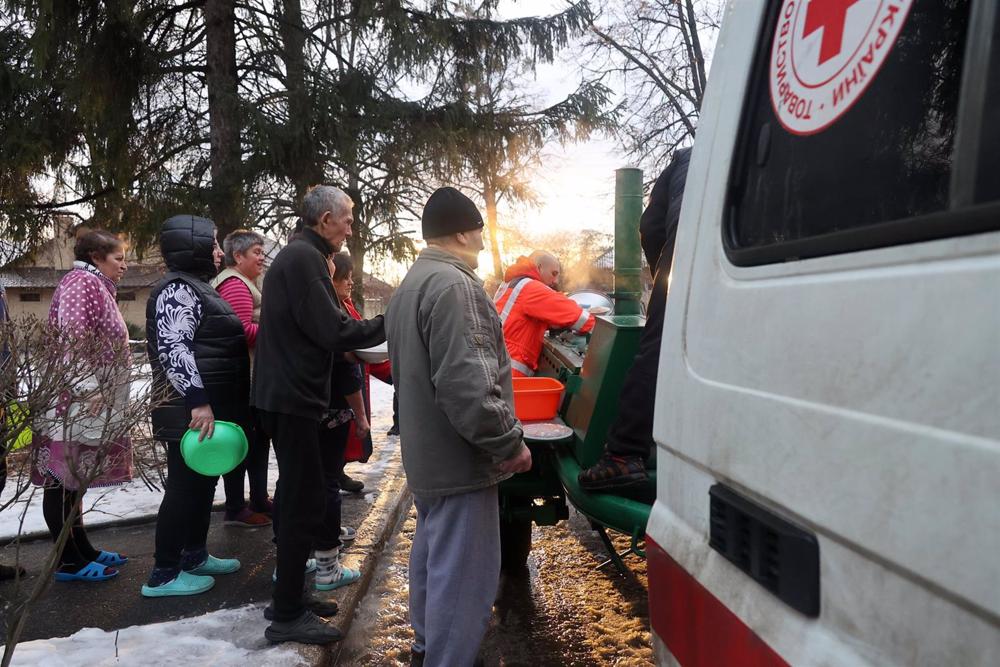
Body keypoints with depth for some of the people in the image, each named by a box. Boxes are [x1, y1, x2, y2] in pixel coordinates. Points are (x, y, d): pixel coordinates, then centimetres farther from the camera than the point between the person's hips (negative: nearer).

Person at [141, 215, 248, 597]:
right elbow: (173, 348, -24)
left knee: (203, 482, 17)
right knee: (184, 486, -4)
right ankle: (164, 575, 5)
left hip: (209, 406, 10)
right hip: (190, 411, -10)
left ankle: (194, 555, 29)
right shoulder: (178, 289, -13)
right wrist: (198, 401, -29)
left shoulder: (195, 286, 18)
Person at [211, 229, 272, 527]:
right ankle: (235, 510, 7)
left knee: (258, 438, 16)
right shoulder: (235, 284, -14)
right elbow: (243, 331, -25)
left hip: (251, 377, 11)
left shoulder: (243, 283, 20)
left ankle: (259, 500, 27)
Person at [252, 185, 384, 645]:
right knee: (305, 499, -5)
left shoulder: (293, 255, 16)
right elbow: (332, 330, -22)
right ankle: (288, 617, 4)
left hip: (282, 393, 11)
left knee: (295, 493, 18)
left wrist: (343, 347, 14)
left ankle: (287, 596, 29)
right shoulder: (306, 258, -16)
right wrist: (386, 325, -10)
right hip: (294, 396, -11)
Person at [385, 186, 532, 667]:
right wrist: (508, 442, -19)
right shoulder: (453, 284, -20)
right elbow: (466, 382, -29)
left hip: (426, 451, 11)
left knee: (432, 552, 23)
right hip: (459, 456, -11)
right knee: (462, 572, -4)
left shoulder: (410, 285, 14)